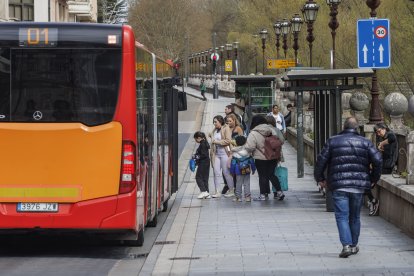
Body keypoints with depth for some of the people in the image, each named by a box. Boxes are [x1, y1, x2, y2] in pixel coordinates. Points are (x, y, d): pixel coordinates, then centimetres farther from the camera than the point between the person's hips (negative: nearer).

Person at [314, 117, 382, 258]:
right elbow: (377, 160, -2)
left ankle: (346, 245, -19)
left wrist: (320, 178, 14)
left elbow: (321, 160, 0)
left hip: (338, 185, -2)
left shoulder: (332, 141, 2)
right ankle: (354, 245, 24)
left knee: (342, 216, -3)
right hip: (358, 186, 2)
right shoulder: (365, 142, 5)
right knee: (355, 217, 16)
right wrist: (374, 179, 11)